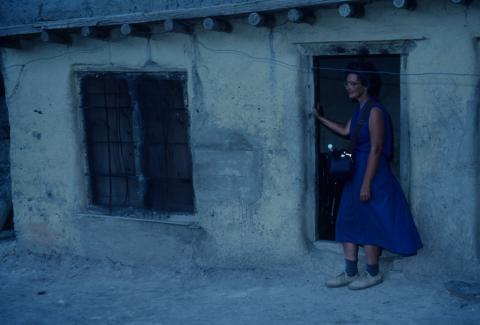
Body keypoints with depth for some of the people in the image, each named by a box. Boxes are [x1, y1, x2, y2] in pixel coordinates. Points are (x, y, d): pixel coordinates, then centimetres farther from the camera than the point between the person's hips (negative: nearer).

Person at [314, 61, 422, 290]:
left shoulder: (375, 111, -17)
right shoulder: (360, 109, 11)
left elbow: (376, 149, -20)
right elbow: (346, 131, 27)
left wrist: (366, 184, -21)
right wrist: (321, 118, 29)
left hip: (371, 174, -9)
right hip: (356, 172, 10)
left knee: (368, 224, 0)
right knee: (348, 222, 10)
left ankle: (373, 274, 14)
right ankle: (350, 273, 17)